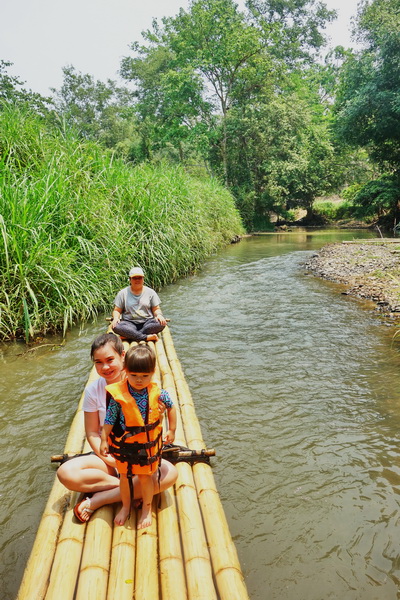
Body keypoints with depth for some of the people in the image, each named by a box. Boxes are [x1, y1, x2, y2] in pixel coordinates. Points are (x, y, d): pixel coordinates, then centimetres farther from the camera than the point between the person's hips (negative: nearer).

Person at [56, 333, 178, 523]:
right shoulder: (93, 390, -5)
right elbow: (92, 433, -2)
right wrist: (114, 462, -15)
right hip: (107, 456, 1)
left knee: (169, 473, -30)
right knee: (66, 473, -25)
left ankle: (98, 499, -18)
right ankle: (134, 489, -15)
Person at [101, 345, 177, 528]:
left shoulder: (157, 392, -14)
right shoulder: (118, 394, -19)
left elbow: (171, 407, 3)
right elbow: (110, 419, -8)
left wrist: (172, 430, 7)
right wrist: (104, 440, -4)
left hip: (149, 443, 0)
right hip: (125, 444, 0)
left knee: (146, 477, 13)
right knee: (124, 476, 17)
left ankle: (147, 509, 37)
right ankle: (126, 506, 43)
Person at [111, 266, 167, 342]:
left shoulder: (150, 292, 10)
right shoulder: (123, 293, 9)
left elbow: (156, 309, 9)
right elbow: (117, 310, 9)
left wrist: (159, 315, -14)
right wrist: (116, 318, -13)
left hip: (147, 322, 1)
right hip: (129, 323, -1)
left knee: (161, 323, -31)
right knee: (116, 327, -33)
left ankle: (130, 335, -29)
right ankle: (147, 337, -34)